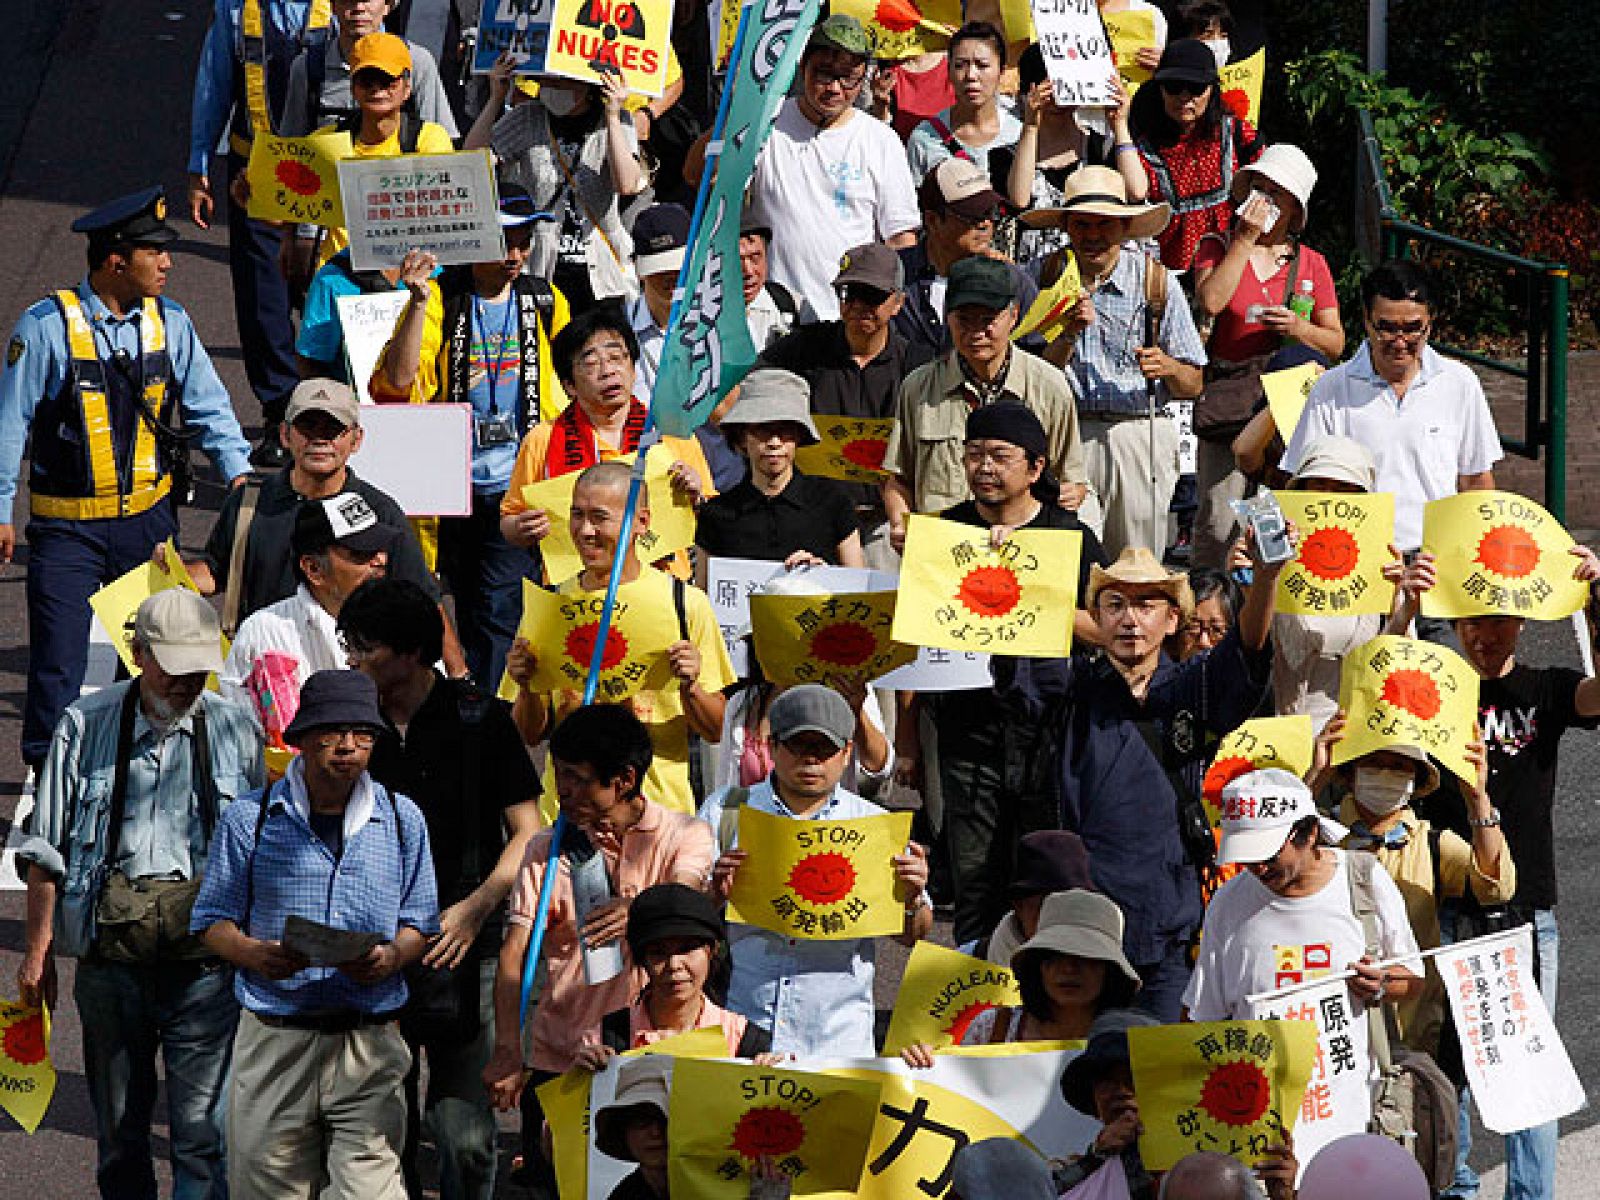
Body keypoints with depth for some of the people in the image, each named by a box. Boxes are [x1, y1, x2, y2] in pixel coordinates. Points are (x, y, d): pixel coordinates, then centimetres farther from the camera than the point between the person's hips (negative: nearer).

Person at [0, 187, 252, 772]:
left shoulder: (170, 323, 0)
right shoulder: (47, 327, -11)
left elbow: (209, 406, 6)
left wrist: (238, 474, -9)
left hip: (149, 520, 4)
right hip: (67, 526, -4)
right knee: (59, 664, -4)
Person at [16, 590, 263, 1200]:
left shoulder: (236, 729, 5)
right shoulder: (86, 725, 4)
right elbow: (46, 848, 8)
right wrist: (38, 951, 5)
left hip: (204, 949, -1)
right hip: (110, 943, 1)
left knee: (202, 1127, -7)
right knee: (118, 1122, 9)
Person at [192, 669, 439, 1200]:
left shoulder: (402, 821, 10)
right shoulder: (250, 819, 4)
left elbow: (419, 923, 14)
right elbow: (213, 920, 7)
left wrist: (392, 957, -9)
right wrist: (254, 954, -14)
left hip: (369, 1044, 1)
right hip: (274, 1041, -1)